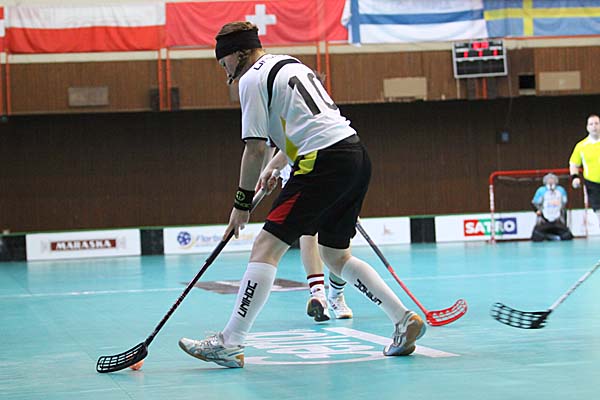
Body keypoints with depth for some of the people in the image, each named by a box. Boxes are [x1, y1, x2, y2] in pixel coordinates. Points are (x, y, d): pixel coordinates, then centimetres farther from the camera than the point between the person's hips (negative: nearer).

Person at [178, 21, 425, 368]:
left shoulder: (252, 79, -1)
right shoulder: (292, 64, 26)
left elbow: (256, 147, -6)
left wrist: (243, 203, 2)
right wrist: (277, 165, 37)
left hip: (325, 160, -9)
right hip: (357, 155, 9)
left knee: (267, 246, -9)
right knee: (335, 255, 19)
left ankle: (230, 343, -12)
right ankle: (404, 319, 14)